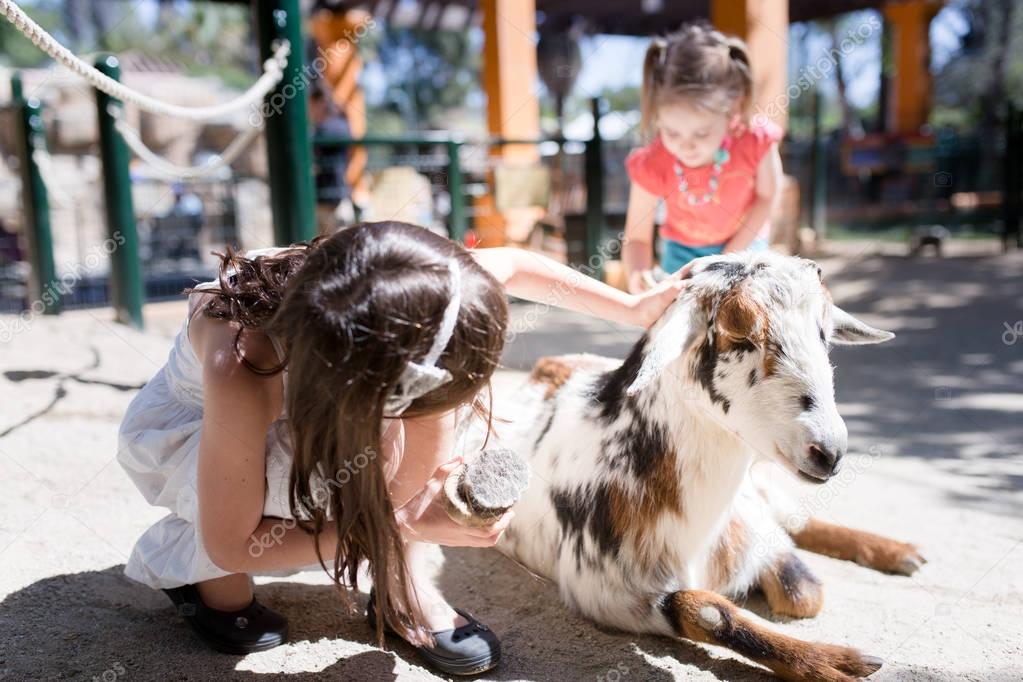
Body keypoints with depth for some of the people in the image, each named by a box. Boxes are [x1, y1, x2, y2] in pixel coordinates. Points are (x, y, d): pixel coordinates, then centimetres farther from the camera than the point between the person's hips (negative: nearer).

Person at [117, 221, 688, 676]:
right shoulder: (238, 374, -43)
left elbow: (513, 266, -12)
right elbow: (232, 544, -30)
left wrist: (633, 308, -8)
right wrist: (406, 524, -35)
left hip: (302, 395, 4)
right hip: (183, 432, -4)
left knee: (427, 365, -26)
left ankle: (401, 579, -8)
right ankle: (197, 569, -6)